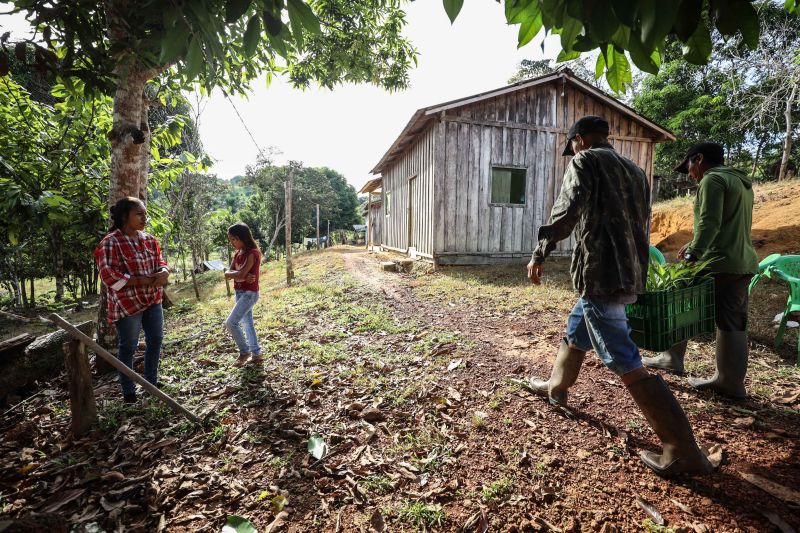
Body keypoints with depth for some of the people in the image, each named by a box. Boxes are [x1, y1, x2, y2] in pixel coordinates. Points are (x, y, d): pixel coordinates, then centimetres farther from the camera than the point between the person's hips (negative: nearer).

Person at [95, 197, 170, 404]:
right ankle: (128, 392, 20)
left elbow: (159, 261, 13)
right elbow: (109, 275, -19)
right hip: (127, 303, -7)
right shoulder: (110, 243, -13)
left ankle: (151, 382, 32)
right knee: (128, 346, 5)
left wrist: (164, 272, -10)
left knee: (155, 339, 14)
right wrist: (141, 281, -23)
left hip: (153, 300, 7)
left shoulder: (149, 239, 8)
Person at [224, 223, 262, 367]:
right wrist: (243, 277, -16)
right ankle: (256, 354, 21)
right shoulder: (237, 254, 9)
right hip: (240, 293, 9)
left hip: (249, 293, -9)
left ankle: (244, 352, 7)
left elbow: (241, 273, -26)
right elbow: (227, 274, 0)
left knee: (231, 323, -11)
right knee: (248, 324, 13)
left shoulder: (252, 253, -17)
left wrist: (232, 274, -6)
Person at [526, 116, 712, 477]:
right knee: (575, 332, 26)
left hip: (602, 275, -10)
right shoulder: (635, 171, 20)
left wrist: (540, 254, -13)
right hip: (629, 274, 10)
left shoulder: (586, 161, -3)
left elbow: (567, 210, -20)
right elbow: (643, 226, 22)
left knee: (626, 365, -4)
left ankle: (683, 453, 3)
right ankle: (555, 387, 45)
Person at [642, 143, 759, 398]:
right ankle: (731, 382, 18)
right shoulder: (741, 183, 23)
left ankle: (673, 358, 11)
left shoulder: (712, 179, -7)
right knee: (733, 324, 10)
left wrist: (692, 254, -25)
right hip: (744, 263, 9)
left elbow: (710, 223, -20)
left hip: (719, 263, -9)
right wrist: (695, 245, 24)